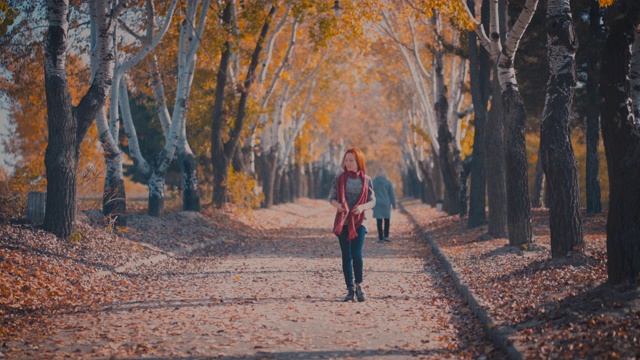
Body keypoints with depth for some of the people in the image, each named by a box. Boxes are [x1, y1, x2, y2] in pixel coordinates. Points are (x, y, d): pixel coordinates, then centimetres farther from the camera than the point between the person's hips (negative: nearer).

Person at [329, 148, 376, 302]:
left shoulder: (366, 180, 3)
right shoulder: (339, 178, 3)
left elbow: (372, 201, 4)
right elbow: (331, 197, 3)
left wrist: (363, 207, -18)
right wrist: (337, 205, -20)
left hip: (359, 222, -1)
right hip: (343, 221, 1)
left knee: (356, 254, -12)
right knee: (346, 255, 2)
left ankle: (359, 286, 8)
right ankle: (350, 289, 11)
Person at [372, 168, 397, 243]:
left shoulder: (373, 182, -3)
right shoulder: (388, 182, -5)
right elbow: (392, 194, -1)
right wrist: (393, 204, 9)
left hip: (377, 204, 0)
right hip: (386, 203, 0)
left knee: (379, 221, 3)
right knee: (387, 220, 15)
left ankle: (381, 238, 3)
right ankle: (386, 236, 9)